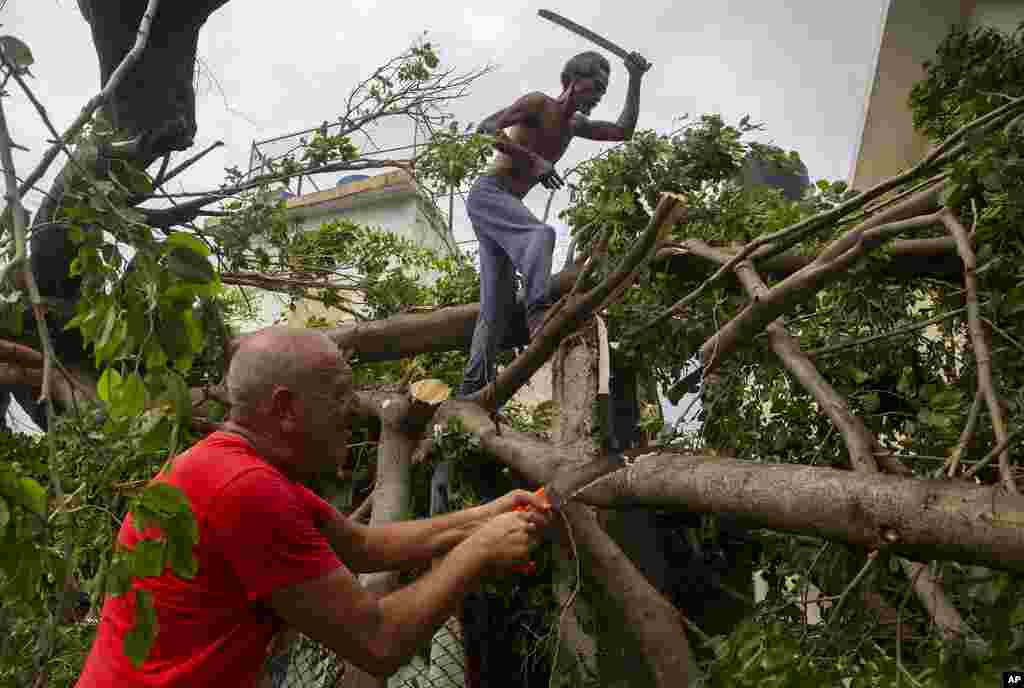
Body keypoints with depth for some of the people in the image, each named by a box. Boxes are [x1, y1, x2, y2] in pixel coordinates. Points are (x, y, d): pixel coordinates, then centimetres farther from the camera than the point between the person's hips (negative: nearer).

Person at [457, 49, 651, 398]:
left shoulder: (574, 125, 20)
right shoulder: (538, 103, -4)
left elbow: (623, 132, 19)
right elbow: (485, 128, -15)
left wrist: (635, 81, 15)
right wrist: (533, 159, -24)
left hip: (506, 204, 8)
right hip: (487, 193, -8)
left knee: (497, 304, -2)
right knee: (541, 234, -34)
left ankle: (472, 388, -6)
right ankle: (539, 313, -50)